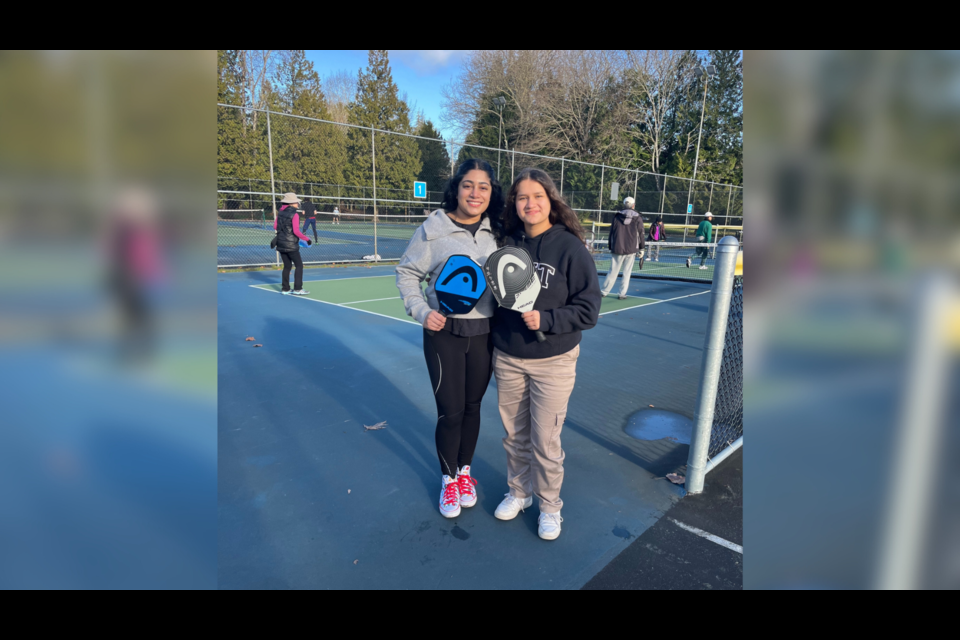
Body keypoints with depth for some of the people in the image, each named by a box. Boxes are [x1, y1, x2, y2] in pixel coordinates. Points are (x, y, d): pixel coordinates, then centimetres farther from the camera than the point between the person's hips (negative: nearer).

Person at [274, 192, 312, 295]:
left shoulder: (280, 212, 6)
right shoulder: (294, 215, -14)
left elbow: (275, 226, 10)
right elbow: (296, 231, -19)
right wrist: (307, 239, -10)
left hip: (281, 243, 7)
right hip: (291, 245, -7)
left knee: (287, 266, 14)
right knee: (299, 265, 2)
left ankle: (285, 289, 15)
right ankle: (297, 289, -1)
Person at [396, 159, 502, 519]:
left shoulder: (497, 232, 3)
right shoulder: (433, 229, -7)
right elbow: (407, 273, 0)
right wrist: (421, 311, -13)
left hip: (485, 334, 3)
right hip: (444, 333, -3)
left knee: (472, 407, 15)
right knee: (450, 411, 2)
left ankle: (465, 471, 37)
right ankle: (448, 478, 28)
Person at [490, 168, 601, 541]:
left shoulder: (570, 248, -12)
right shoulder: (506, 244, 0)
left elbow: (588, 309, -11)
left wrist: (545, 320, -22)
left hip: (553, 362, -3)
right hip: (507, 359, 4)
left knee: (545, 442, 6)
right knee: (513, 435, 17)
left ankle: (549, 506, 31)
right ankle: (518, 492, 41)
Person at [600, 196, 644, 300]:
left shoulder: (617, 217, 3)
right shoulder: (638, 218, 1)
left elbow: (612, 233, 6)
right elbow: (640, 234, 2)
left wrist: (610, 247, 13)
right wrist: (641, 249, 9)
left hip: (617, 249, 1)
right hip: (631, 250, -1)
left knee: (613, 271, 6)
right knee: (627, 272, 6)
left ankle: (604, 292, 9)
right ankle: (622, 294, 6)